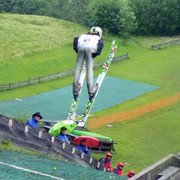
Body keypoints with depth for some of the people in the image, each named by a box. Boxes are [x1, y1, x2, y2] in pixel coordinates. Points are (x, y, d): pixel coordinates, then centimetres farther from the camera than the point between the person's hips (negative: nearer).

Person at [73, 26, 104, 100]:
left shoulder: (83, 36, 39)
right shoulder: (98, 37, 32)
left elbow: (76, 39, 19)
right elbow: (101, 43, 8)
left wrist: (75, 49, 12)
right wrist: (98, 52, 0)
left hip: (81, 47, 2)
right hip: (90, 48, -2)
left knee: (78, 68, 5)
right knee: (89, 69, -4)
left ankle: (75, 90, 2)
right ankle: (91, 91, -11)